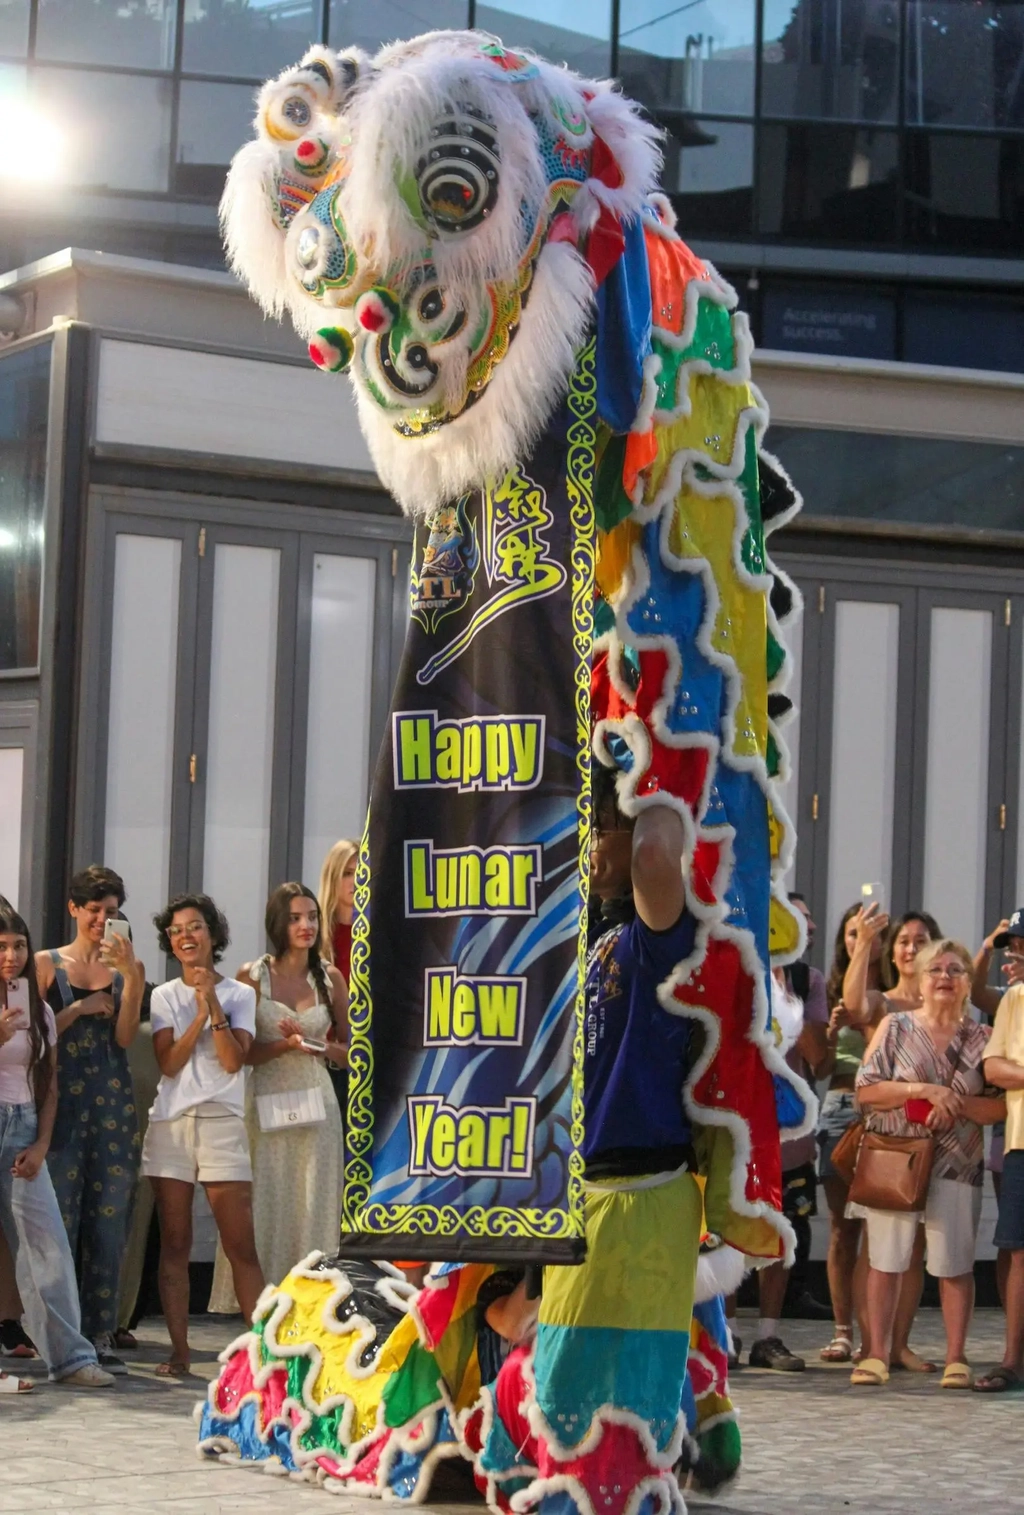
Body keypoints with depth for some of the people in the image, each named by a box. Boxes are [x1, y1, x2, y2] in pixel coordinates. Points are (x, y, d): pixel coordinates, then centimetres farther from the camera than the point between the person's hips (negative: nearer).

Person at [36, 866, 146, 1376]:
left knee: (108, 1220, 1)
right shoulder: (47, 964, 6)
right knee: (60, 1220, -4)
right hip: (61, 1099, -2)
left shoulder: (127, 967, 10)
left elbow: (125, 1037, -2)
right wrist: (79, 1010, -8)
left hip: (113, 1102, 2)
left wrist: (131, 975, -10)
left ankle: (101, 1334, 6)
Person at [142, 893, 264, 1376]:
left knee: (240, 1245, -7)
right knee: (174, 1243, 0)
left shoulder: (239, 994, 8)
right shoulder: (164, 997, 11)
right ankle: (179, 1350, 3)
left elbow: (233, 1060, -5)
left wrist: (214, 1005, -10)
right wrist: (200, 1013, -10)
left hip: (222, 1122, -2)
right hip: (171, 1121, 2)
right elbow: (168, 1063, -2)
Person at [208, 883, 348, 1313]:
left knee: (314, 1206, -1)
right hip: (265, 1103, -2)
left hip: (315, 1103, 2)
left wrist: (313, 1045, -7)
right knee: (264, 1205, -3)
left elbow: (349, 1052, 12)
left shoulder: (330, 979, 7)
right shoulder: (252, 976, 1)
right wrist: (287, 1045, -17)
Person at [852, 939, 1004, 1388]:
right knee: (885, 1259, -1)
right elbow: (866, 1090, -5)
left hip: (956, 1163, 1)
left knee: (954, 1263, 0)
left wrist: (958, 1104, -15)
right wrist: (922, 1089, -15)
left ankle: (956, 1358, 6)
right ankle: (876, 1354, 4)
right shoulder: (895, 1027, 4)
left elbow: (1001, 1105, 2)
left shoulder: (981, 1038, 7)